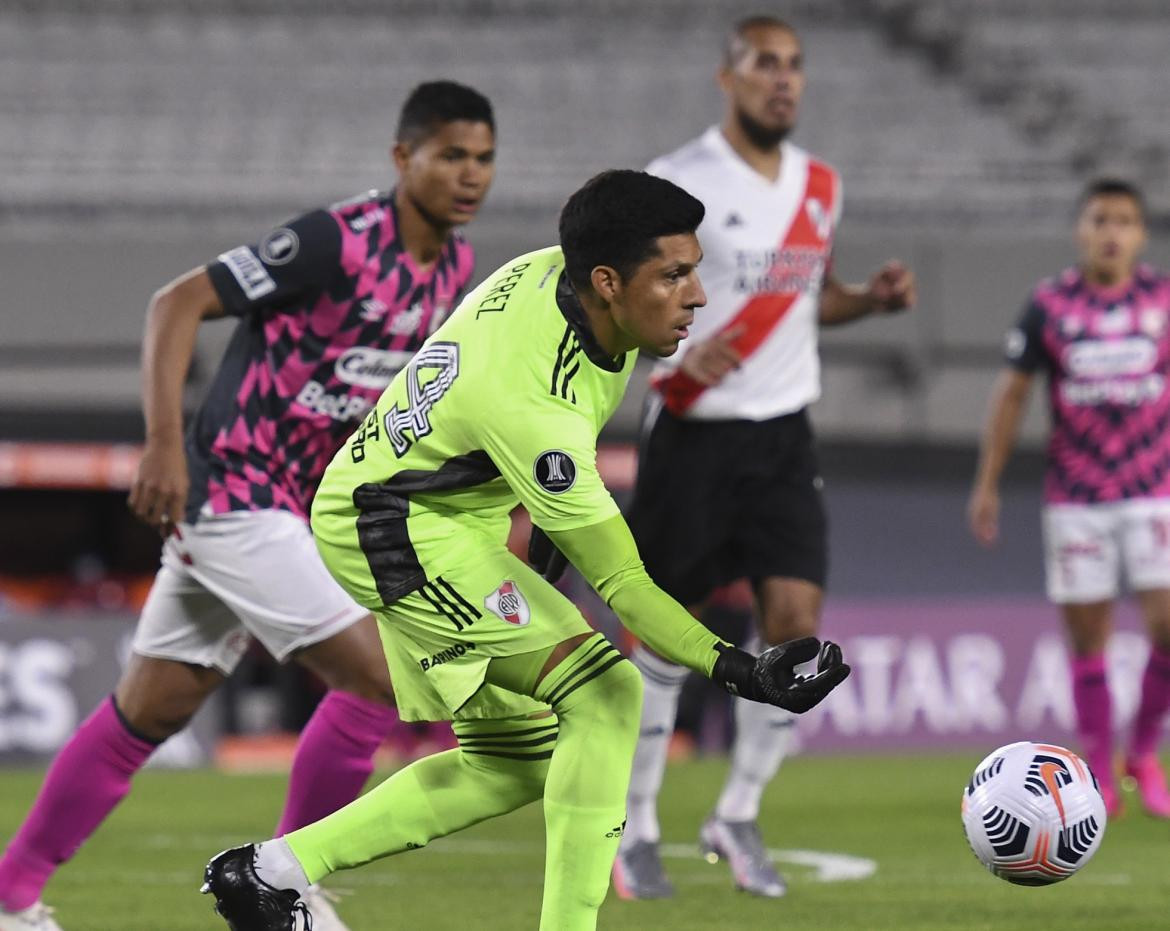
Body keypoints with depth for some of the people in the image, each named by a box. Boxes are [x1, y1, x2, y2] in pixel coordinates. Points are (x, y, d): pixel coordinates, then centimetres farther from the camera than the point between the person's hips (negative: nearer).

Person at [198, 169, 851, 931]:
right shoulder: (531, 404, -34)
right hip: (397, 532, -10)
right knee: (605, 694, -19)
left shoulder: (552, 270, -9)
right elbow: (618, 583, -31)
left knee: (516, 765, 10)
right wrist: (738, 670, -39)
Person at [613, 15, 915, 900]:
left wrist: (871, 297, 2)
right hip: (694, 433, -5)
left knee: (796, 621, -7)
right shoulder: (675, 182, -10)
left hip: (784, 435, 5)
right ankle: (636, 830, 15)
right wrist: (677, 348, -26)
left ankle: (738, 818, 8)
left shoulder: (819, 185, 9)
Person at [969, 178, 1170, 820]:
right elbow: (1012, 393, 6)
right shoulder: (1049, 304, 0)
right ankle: (1099, 776, 11)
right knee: (1086, 639, 1)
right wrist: (987, 484, 5)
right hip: (1075, 496, 0)